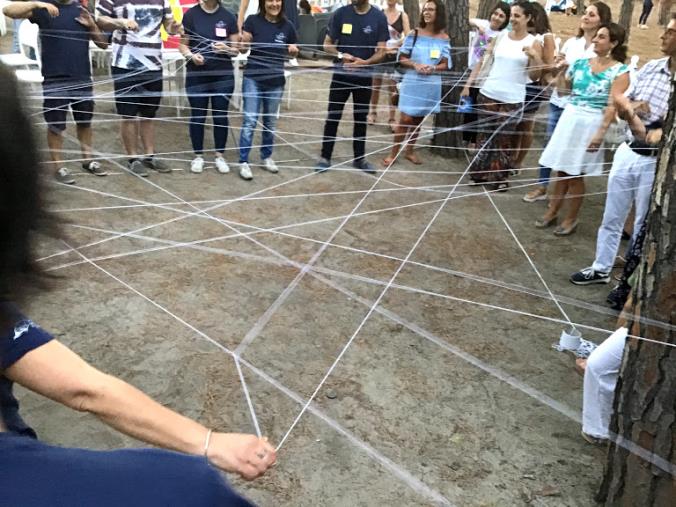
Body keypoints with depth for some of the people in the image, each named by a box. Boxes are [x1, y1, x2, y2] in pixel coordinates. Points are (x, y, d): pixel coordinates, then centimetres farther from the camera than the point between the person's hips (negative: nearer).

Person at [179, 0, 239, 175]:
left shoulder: (228, 16, 2)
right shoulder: (191, 14, -1)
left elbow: (236, 49, 5)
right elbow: (182, 44, 1)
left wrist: (226, 48, -16)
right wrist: (191, 55, -18)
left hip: (223, 76, 1)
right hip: (197, 76, -1)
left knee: (221, 116, 7)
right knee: (198, 116, 7)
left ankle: (220, 156, 20)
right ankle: (198, 156, 21)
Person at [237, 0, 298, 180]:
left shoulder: (287, 26, -1)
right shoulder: (253, 21, -8)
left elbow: (292, 53, 10)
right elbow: (243, 49, -7)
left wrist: (294, 50, -12)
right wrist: (244, 41, -28)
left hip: (276, 81, 3)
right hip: (253, 79, -3)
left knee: (270, 122, 15)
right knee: (250, 121, -4)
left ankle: (266, 157, 30)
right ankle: (243, 162, 3)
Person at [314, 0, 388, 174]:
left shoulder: (379, 17, -4)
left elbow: (381, 52, -4)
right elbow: (327, 45, 1)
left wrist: (364, 62, -22)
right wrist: (341, 55, -19)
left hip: (364, 76, 1)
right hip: (341, 74, 0)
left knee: (361, 118, 11)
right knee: (333, 116, 2)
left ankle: (359, 158, 23)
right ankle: (325, 157, 11)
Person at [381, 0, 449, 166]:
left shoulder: (443, 38, 1)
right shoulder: (414, 34, -2)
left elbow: (446, 64, 3)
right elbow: (402, 59, 0)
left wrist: (433, 68, -16)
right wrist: (415, 65, -18)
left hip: (431, 84, 2)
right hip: (412, 82, -2)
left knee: (418, 119, 13)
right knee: (405, 119, -6)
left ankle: (409, 151, 27)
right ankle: (393, 154, 4)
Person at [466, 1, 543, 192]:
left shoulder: (533, 43, 0)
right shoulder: (500, 37, 6)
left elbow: (534, 76, -2)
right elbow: (483, 62, 8)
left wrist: (535, 57, -18)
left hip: (512, 99, -2)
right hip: (488, 94, 2)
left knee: (505, 138, 5)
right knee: (485, 134, 9)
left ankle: (500, 178, 16)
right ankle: (479, 174, 20)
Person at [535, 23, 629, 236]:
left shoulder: (620, 71, -7)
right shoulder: (581, 63, 7)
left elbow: (613, 106, -13)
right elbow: (563, 89, 15)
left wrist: (600, 132, -20)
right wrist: (561, 70, -1)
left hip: (591, 123, -5)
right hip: (569, 118, 5)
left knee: (575, 174, 1)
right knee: (561, 169, 10)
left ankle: (571, 219, 16)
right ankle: (552, 212, 23)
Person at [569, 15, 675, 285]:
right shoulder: (650, 67, 2)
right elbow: (620, 100, 11)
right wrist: (629, 107, -11)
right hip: (627, 152, 5)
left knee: (644, 226, 8)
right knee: (611, 218, 15)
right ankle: (601, 269, 32)